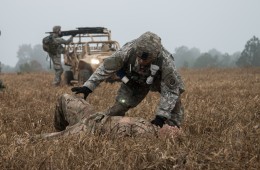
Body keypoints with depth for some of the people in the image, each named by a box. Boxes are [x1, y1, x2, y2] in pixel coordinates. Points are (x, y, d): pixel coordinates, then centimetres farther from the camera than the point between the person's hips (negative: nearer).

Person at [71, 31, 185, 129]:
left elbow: (170, 90, -33)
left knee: (174, 99, -19)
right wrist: (88, 86, -28)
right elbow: (106, 67, -25)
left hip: (159, 80, 0)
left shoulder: (166, 62, -43)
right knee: (119, 107, -12)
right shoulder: (129, 50, -39)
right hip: (134, 81, 0)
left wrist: (161, 116, -38)